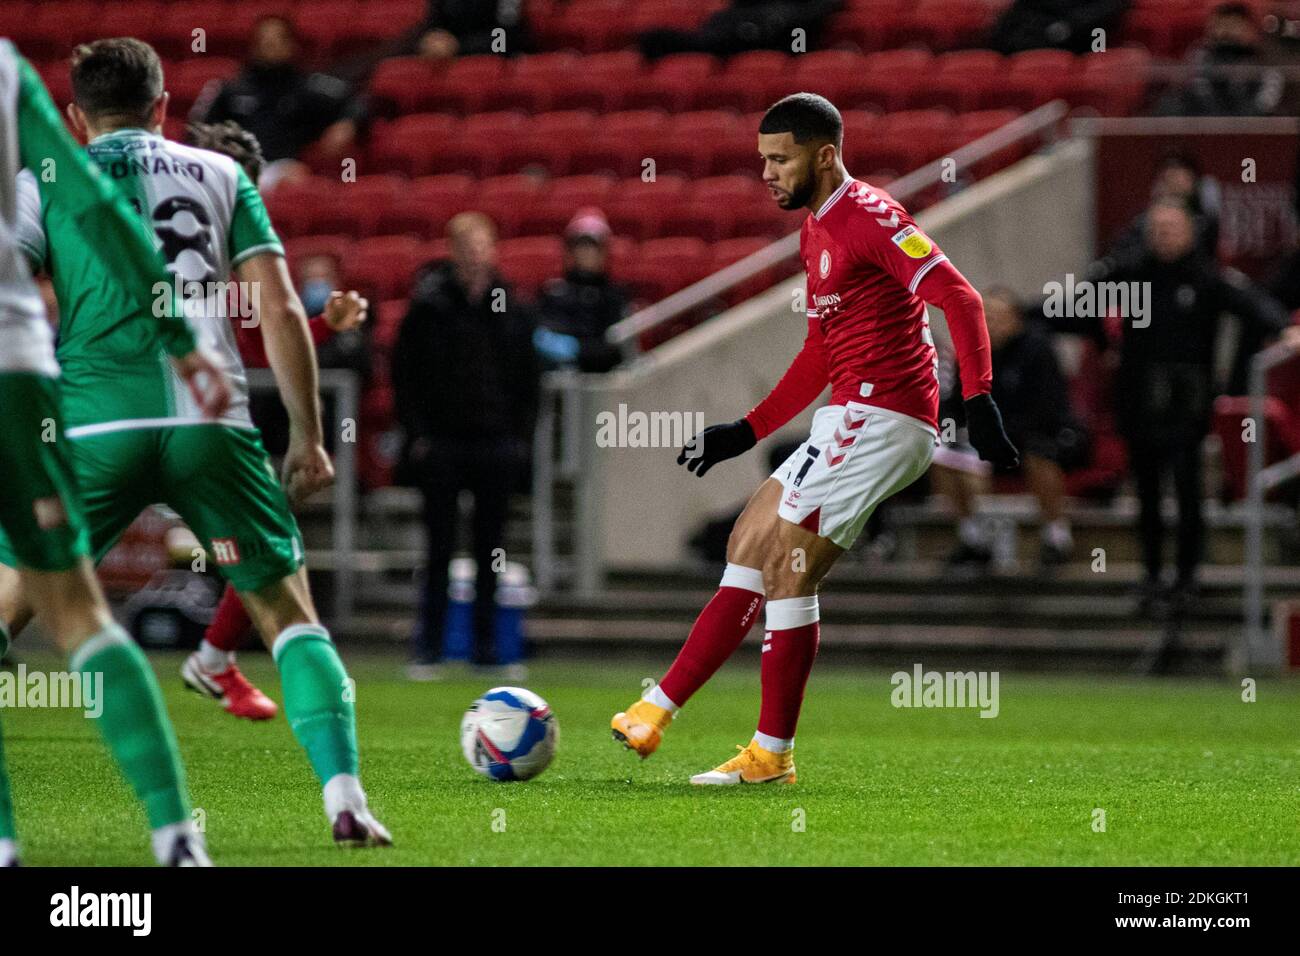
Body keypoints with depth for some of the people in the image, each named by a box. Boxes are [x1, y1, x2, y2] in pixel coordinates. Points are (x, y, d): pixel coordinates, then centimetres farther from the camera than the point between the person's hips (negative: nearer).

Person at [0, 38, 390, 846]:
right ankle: (346, 801, -1)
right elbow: (281, 309, 9)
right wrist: (309, 438, 13)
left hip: (96, 424, -1)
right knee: (290, 610, 13)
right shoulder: (220, 175, 18)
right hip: (213, 423, 1)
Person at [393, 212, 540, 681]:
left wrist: (522, 436, 5)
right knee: (439, 549, -2)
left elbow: (528, 379, 13)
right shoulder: (429, 306, -2)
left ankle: (487, 646, 11)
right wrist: (417, 434, -7)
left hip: (497, 445, 3)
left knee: (491, 550, 5)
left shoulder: (510, 310, 6)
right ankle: (427, 647, 3)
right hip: (442, 444, -3)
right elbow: (405, 374, 0)